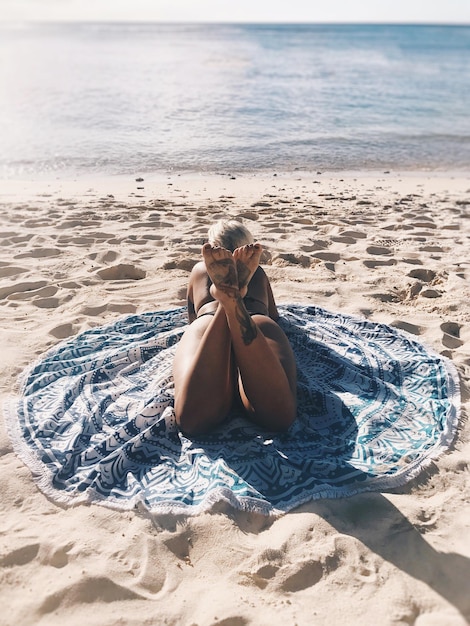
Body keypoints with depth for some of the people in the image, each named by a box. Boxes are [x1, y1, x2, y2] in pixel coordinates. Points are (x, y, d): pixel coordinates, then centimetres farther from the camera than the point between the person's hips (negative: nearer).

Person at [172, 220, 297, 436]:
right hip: (259, 325, 0)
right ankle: (233, 297, -46)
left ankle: (227, 298, -46)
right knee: (276, 415, -33)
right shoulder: (257, 271, 39)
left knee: (193, 419, -33)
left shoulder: (200, 268, 39)